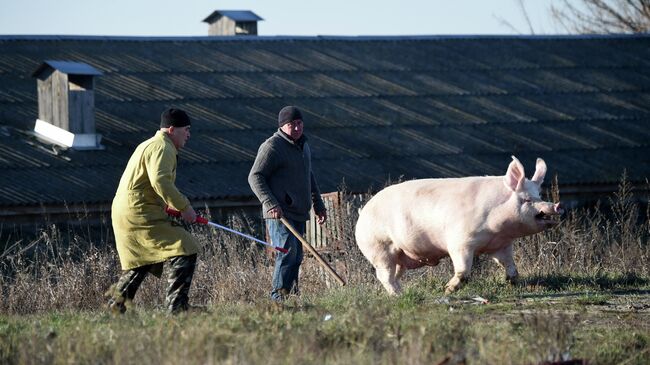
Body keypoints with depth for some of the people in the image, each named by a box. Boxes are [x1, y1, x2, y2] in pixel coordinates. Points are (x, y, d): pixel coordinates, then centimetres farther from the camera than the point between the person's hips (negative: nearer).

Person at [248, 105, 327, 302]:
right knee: (287, 252, -19)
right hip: (279, 213, -9)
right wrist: (270, 204, -23)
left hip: (298, 213, 9)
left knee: (296, 257, 8)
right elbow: (255, 177, -13)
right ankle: (279, 296, -21)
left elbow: (309, 177, 33)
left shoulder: (303, 145, 20)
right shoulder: (272, 147, -8)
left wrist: (318, 205, 31)